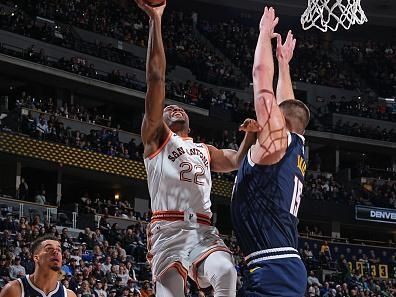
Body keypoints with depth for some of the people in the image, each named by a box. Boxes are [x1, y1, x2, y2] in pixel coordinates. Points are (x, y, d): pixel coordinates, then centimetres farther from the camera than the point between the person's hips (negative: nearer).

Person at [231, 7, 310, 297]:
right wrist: (284, 61, 46)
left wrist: (266, 31, 12)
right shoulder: (296, 150, 19)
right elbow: (286, 105, 36)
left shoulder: (277, 138, -2)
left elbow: (261, 75, 1)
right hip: (282, 269, 9)